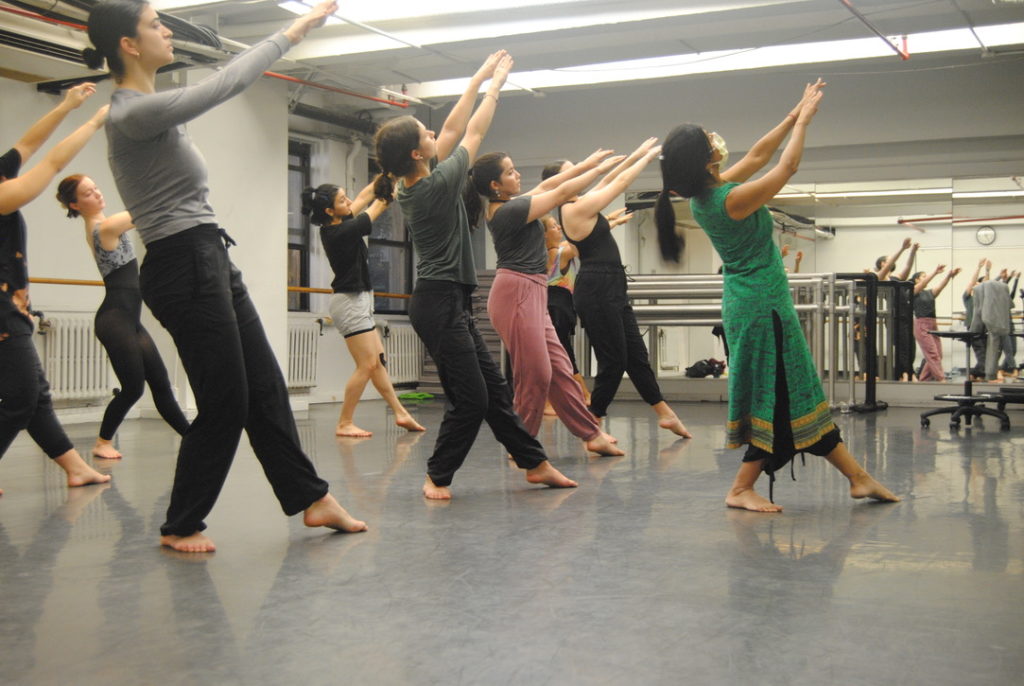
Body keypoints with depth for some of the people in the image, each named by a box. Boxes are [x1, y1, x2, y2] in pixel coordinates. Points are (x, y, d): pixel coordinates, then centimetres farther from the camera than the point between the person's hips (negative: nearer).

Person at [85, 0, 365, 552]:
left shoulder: (148, 107, 13)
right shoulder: (133, 113, -16)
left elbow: (221, 82, 24)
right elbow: (226, 84, -16)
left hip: (210, 261, 10)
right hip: (183, 269, -10)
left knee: (265, 387, 12)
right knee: (225, 403, -1)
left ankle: (311, 497, 21)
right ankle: (180, 526, 16)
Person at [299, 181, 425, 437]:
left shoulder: (335, 226, 4)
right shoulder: (340, 232, -20)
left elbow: (363, 198, 13)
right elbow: (379, 205, -13)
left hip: (358, 301, 10)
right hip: (351, 302, -10)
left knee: (378, 361, 12)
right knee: (367, 365, -7)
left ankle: (400, 413, 17)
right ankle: (344, 424, -2)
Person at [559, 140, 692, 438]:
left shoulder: (578, 206, 12)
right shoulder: (578, 209, -14)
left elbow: (607, 181, 22)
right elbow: (620, 183, -8)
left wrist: (637, 155, 21)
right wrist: (647, 157, 3)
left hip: (610, 290, 10)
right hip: (596, 291, -10)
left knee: (636, 354, 15)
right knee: (613, 361, -5)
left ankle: (664, 413, 23)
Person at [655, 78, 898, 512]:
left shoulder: (705, 194, 4)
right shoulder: (731, 199, -22)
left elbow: (757, 156, 15)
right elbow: (787, 166, -11)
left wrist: (794, 116, 16)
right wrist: (805, 118, 3)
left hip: (748, 301, 10)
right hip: (763, 303, -10)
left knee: (795, 392, 11)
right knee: (780, 396, -1)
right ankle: (742, 489, 6)